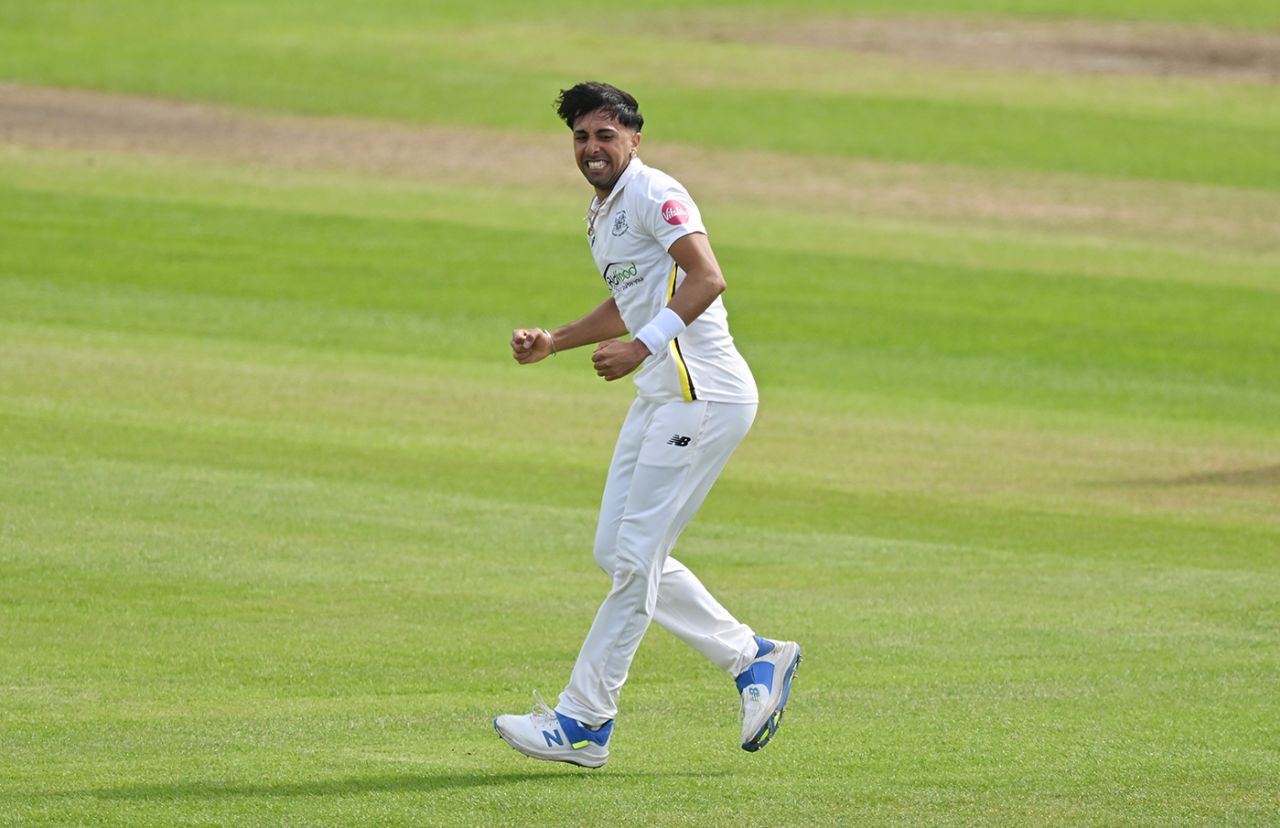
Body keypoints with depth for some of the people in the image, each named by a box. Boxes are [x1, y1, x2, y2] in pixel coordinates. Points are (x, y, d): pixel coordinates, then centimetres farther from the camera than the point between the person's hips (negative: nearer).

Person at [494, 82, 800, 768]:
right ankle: (753, 659, 18)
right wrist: (553, 343, 22)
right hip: (659, 399, 11)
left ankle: (583, 722, -6)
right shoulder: (601, 214, 19)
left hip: (703, 394, -11)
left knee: (635, 557, -8)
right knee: (617, 552, 10)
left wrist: (641, 347, -31)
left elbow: (707, 279, -24)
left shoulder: (655, 195, -11)